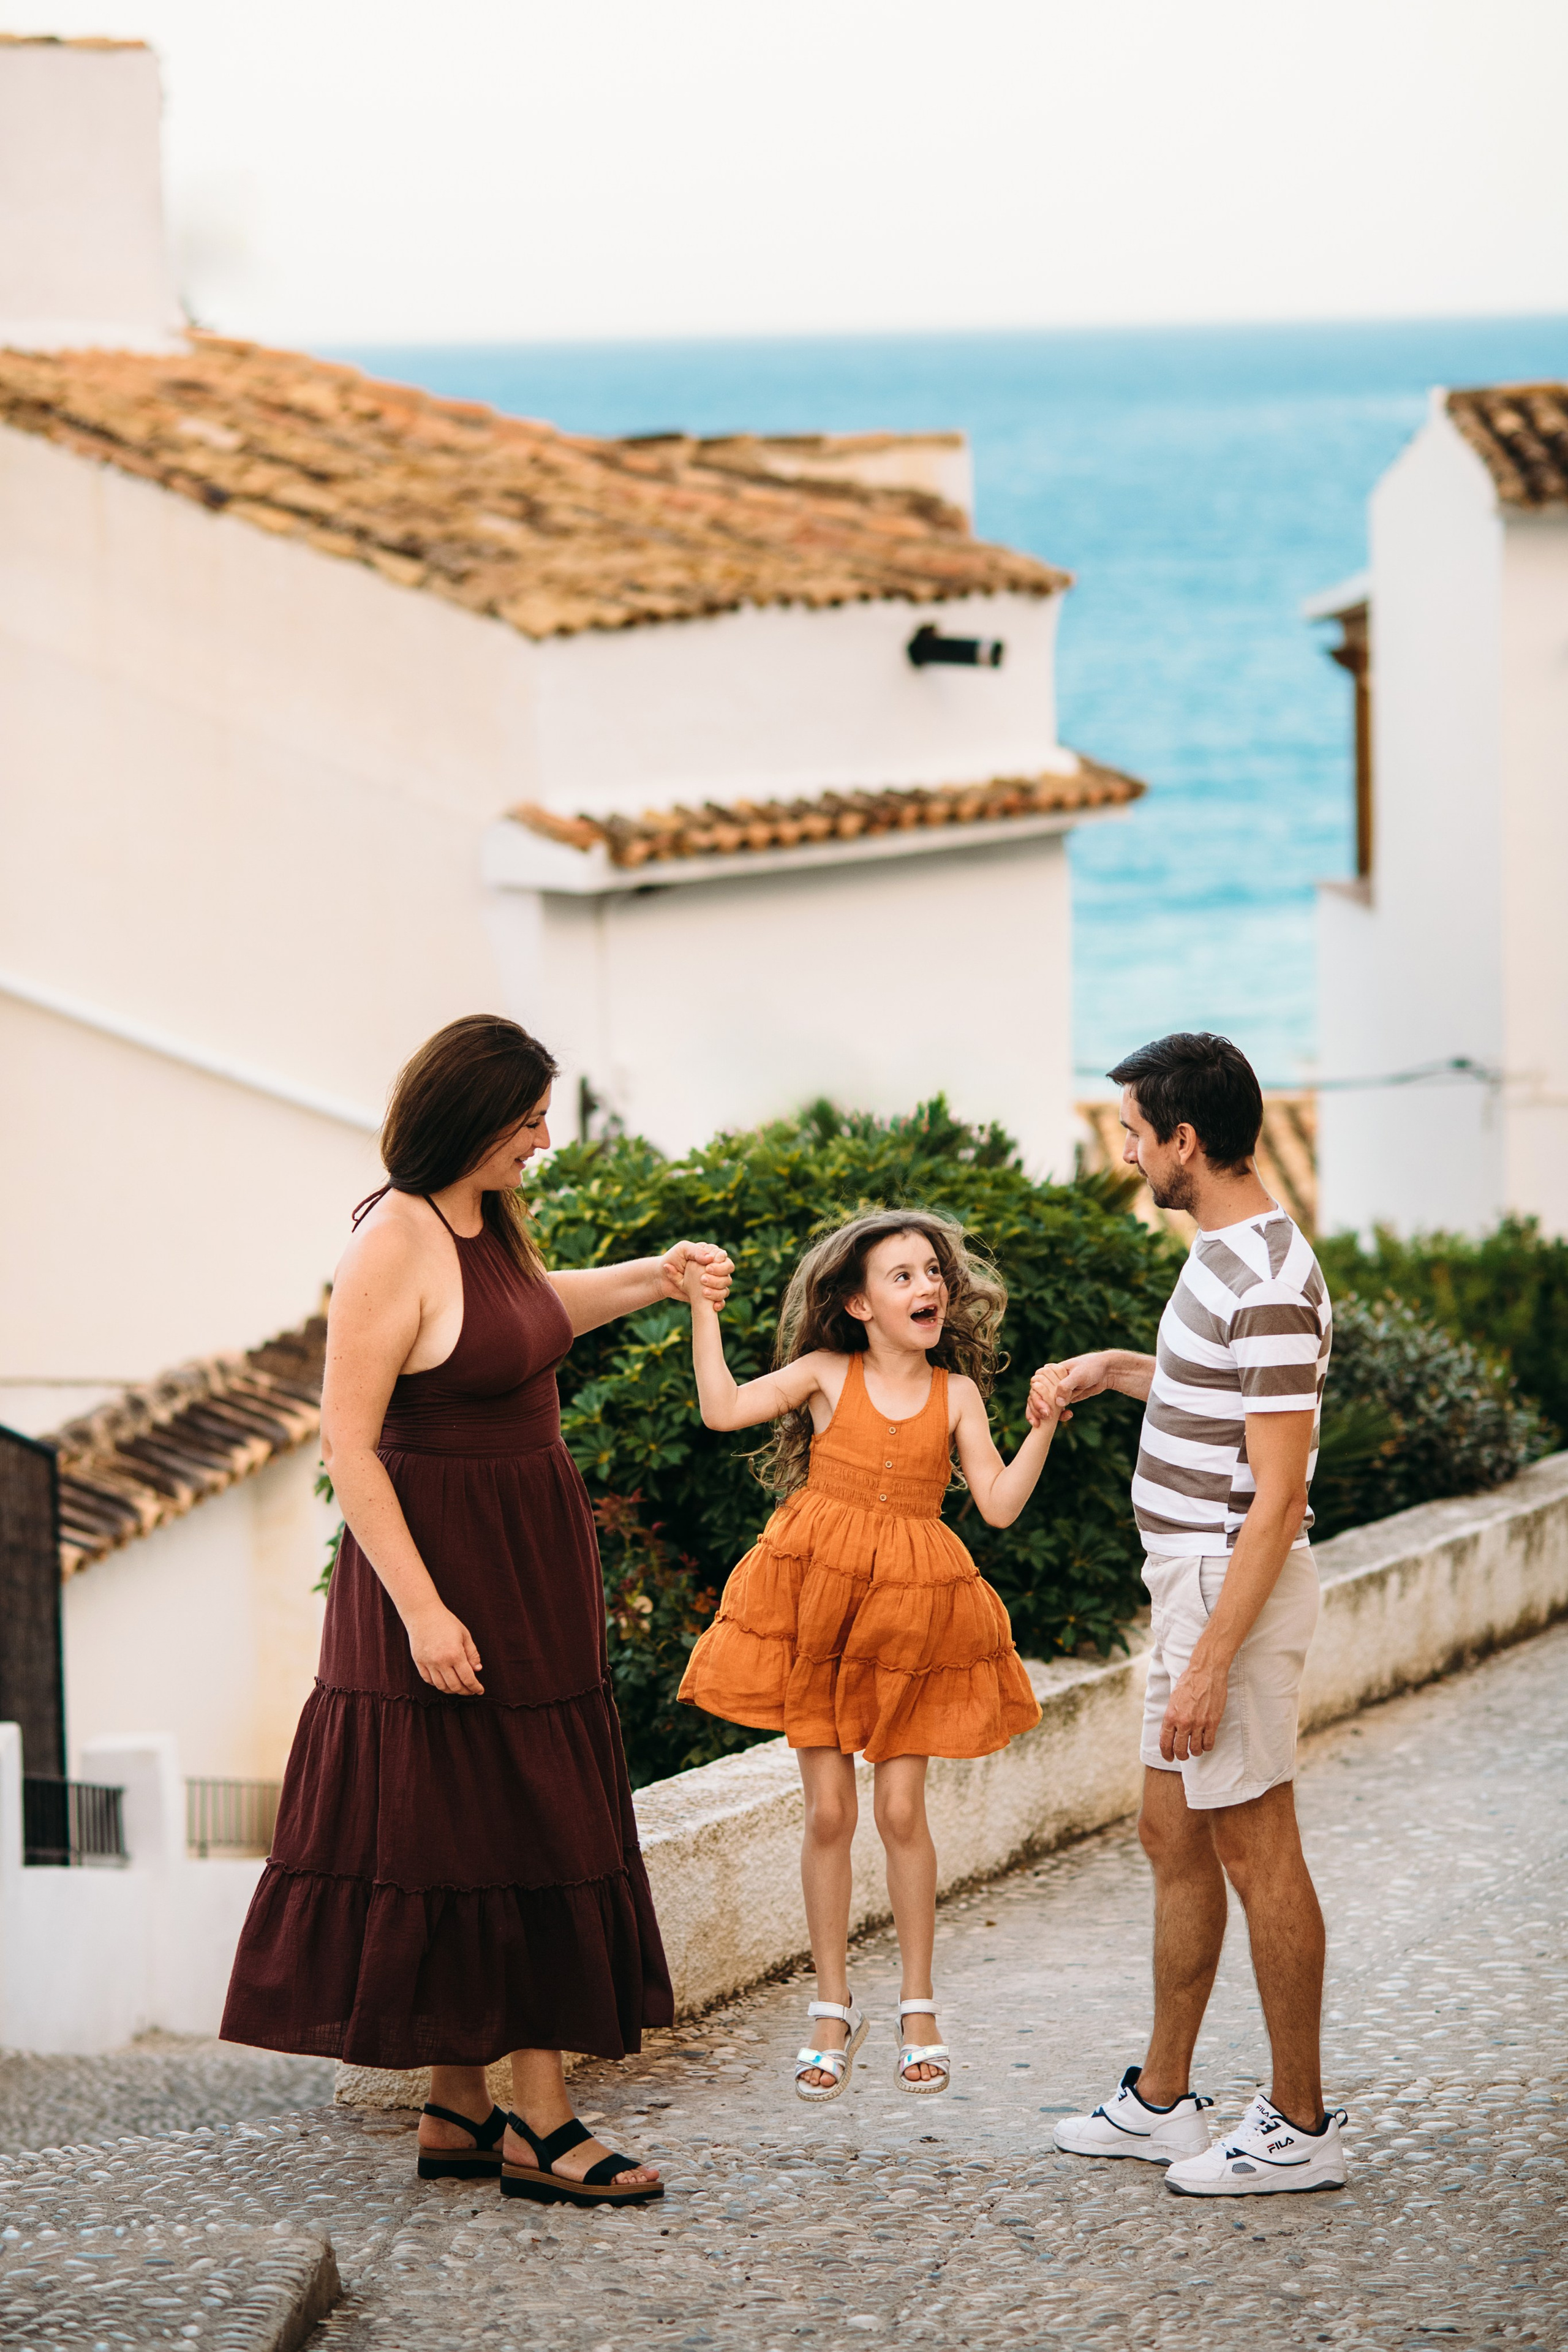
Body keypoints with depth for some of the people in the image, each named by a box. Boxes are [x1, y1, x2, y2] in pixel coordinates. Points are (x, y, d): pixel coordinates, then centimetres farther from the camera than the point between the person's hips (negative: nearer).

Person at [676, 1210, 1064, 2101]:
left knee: (902, 1811, 1)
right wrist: (705, 1313, -10)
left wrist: (1042, 1427, -10)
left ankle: (920, 2011, 15)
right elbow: (724, 1409, -8)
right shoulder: (826, 1376, 2)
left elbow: (1000, 1503, 0)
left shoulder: (956, 1394, 5)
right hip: (815, 1605, 0)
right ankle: (835, 2011, 13)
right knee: (830, 1810, 1)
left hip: (911, 1611, 0)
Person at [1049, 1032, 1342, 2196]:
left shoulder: (1271, 1283, -21)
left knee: (1256, 1850, -3)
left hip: (1237, 1585, -10)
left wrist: (1212, 1657, -25)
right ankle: (1163, 2100, 25)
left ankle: (1300, 2126, 4)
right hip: (1192, 1576, 10)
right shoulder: (1223, 1252, 10)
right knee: (1175, 1837, 16)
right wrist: (1121, 1369, 20)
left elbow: (1276, 1492, -24)